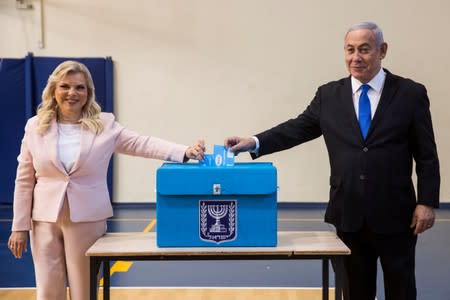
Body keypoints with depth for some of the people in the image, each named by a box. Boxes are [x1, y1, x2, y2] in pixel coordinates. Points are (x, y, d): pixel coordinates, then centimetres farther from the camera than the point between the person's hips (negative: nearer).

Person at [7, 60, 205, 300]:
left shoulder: (105, 124, -2)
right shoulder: (35, 126, 2)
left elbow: (143, 144, -12)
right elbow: (24, 181, 5)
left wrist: (185, 152, -27)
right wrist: (19, 226, 3)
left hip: (88, 219, -1)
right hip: (45, 220, 1)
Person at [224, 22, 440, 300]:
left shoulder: (410, 93, -1)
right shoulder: (329, 94, 5)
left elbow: (427, 156, -1)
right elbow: (297, 128, 1)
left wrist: (427, 203, -7)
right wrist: (254, 142, -13)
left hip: (394, 214, -2)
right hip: (348, 214, 2)